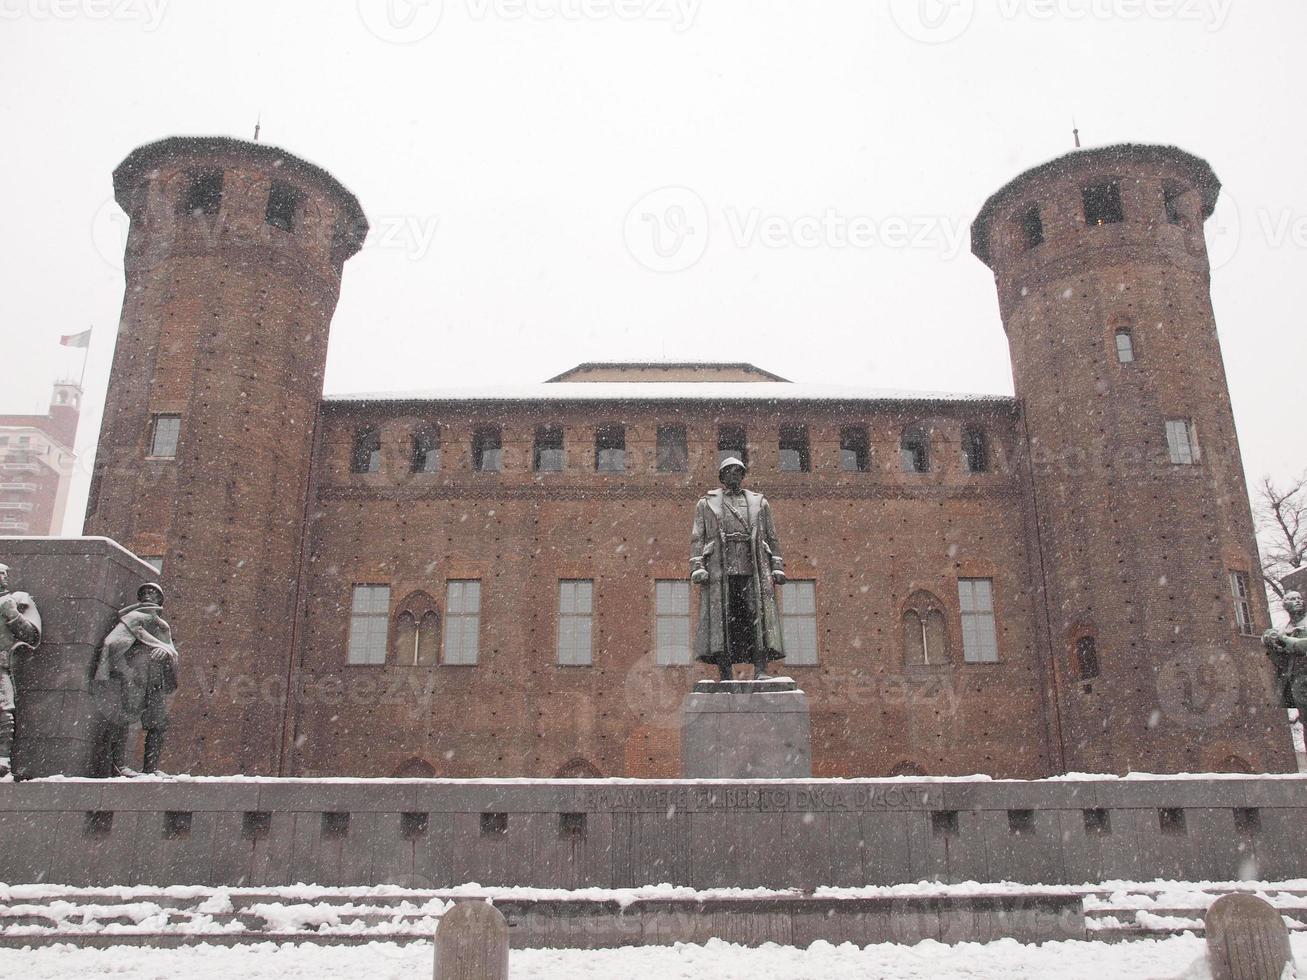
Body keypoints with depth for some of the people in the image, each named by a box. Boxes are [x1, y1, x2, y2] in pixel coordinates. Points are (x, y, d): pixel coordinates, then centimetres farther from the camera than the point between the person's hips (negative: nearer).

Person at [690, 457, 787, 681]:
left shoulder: (759, 502, 20)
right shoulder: (706, 503, 16)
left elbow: (772, 538, 16)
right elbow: (697, 538, 9)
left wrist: (777, 568, 5)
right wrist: (697, 568, -5)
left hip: (753, 569, 1)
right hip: (720, 569, -1)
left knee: (759, 616, -11)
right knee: (721, 619, -8)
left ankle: (761, 671, -14)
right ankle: (726, 675, -7)